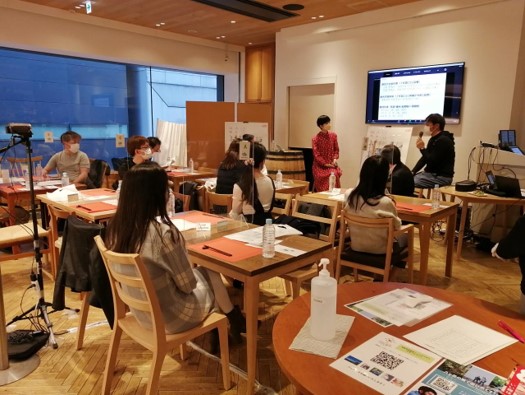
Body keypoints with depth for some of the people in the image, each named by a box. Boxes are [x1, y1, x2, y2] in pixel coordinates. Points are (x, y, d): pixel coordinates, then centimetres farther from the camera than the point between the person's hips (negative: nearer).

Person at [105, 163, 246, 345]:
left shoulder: (116, 226, -9)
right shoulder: (163, 233, -32)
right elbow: (187, 284, -19)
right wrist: (191, 268, 2)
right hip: (170, 317, -6)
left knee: (201, 271, 22)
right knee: (211, 273, 17)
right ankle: (234, 321, 42)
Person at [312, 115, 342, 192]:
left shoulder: (333, 135, 5)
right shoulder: (315, 139, -6)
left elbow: (336, 149, 12)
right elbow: (316, 155, -8)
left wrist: (335, 158, -7)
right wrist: (326, 164, -15)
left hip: (331, 164, 3)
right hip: (320, 165, -2)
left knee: (335, 174, -27)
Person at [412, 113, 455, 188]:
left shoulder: (443, 140, -16)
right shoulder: (433, 139, 14)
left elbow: (432, 162, -20)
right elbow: (424, 158, 14)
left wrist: (422, 148, -14)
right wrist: (412, 172, 3)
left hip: (442, 177, -10)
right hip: (431, 173, 10)